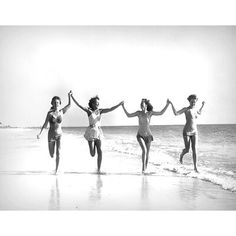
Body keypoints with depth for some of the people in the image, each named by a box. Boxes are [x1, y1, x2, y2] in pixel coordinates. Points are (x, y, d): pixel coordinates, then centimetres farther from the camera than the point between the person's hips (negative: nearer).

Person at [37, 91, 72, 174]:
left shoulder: (61, 112, -3)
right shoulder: (50, 113, -9)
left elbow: (69, 105, 6)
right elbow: (45, 124, -8)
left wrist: (69, 96, -4)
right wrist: (40, 133, -16)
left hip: (59, 135, 0)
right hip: (51, 135, 0)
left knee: (58, 153, -12)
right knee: (51, 155, 10)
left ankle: (56, 169, 0)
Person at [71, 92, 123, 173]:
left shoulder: (100, 111, 6)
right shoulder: (89, 111, -4)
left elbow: (111, 109, 1)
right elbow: (79, 105, -13)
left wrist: (120, 104, -7)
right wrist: (72, 97, -22)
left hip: (99, 132, 3)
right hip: (91, 132, -3)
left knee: (100, 151, -9)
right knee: (92, 154, -3)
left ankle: (99, 169, 0)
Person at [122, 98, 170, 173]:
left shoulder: (150, 113, -6)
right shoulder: (139, 113, -4)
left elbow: (161, 113, -3)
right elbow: (128, 115, 2)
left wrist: (167, 105, -9)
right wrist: (123, 107, -3)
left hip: (148, 136, 1)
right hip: (140, 136, -1)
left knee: (147, 153, 8)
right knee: (144, 150, -24)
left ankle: (145, 168, 29)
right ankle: (143, 167, -14)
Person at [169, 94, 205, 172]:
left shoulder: (195, 109, 9)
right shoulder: (185, 109, -8)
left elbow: (199, 113, 33)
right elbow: (176, 113, -19)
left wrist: (202, 105, 31)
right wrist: (171, 104, -25)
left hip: (194, 132, 4)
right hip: (186, 132, -4)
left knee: (194, 150, -7)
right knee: (187, 150, -1)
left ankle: (195, 167, -5)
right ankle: (181, 155, 37)